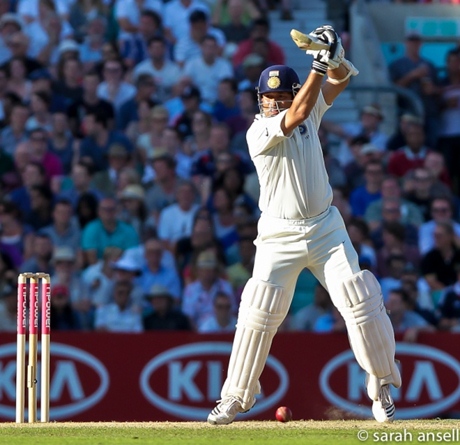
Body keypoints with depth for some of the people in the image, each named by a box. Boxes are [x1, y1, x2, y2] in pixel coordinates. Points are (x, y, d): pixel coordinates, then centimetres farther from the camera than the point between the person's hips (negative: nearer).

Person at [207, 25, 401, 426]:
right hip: (280, 236, -4)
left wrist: (335, 56, -21)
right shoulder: (259, 131, -12)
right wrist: (318, 65, -30)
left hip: (326, 228, 4)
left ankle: (382, 384, 9)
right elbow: (295, 115, -28)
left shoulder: (311, 113, 4)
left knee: (359, 299, -6)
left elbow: (340, 80, 2)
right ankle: (235, 397, 4)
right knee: (259, 313, -8)